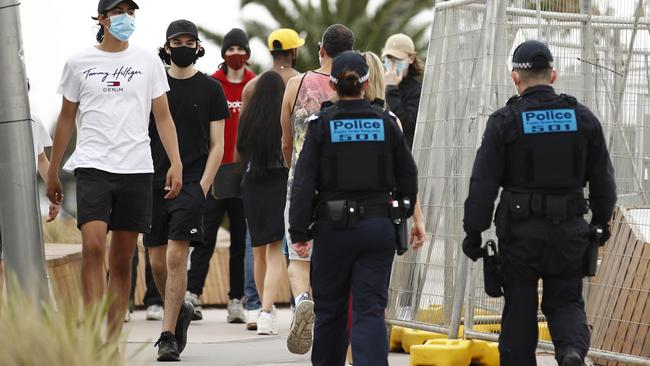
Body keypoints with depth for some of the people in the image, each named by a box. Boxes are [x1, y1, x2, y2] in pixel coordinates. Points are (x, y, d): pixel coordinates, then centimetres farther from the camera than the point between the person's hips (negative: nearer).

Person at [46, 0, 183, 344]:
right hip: (92, 166, -2)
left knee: (122, 261, 4)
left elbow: (163, 117, 10)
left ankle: (113, 338, 10)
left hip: (136, 169, 2)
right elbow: (66, 120, 13)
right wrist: (52, 174, 13)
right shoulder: (79, 63, 7)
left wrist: (176, 163, -2)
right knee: (93, 245, -19)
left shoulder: (148, 61, 9)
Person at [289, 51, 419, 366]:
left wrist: (299, 230, -3)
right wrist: (402, 215, 22)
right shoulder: (385, 123, 1)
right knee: (371, 310, -2)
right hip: (379, 227, 1)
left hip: (333, 226, -1)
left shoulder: (321, 125, -5)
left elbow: (304, 181, -7)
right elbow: (407, 176, 9)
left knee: (329, 309, 14)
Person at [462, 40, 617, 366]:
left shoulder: (504, 121, -7)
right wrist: (601, 222, 22)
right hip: (569, 230, 2)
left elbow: (483, 184, -8)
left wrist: (473, 232, -2)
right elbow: (602, 179, 9)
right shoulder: (583, 118, 3)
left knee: (519, 309, 8)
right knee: (566, 301, 12)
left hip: (519, 232, -2)